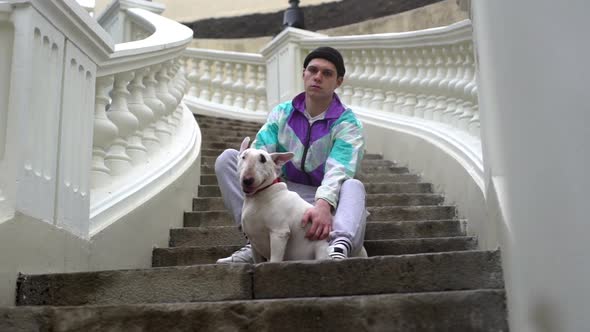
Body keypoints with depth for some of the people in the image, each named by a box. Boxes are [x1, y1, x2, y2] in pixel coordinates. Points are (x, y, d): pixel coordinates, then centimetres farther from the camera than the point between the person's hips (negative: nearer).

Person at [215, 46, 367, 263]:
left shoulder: (347, 124, -5)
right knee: (227, 158, -13)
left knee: (353, 186, -34)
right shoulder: (281, 114, 6)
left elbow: (337, 171, -24)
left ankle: (341, 244, -65)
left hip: (325, 199, -3)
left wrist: (323, 205, -46)